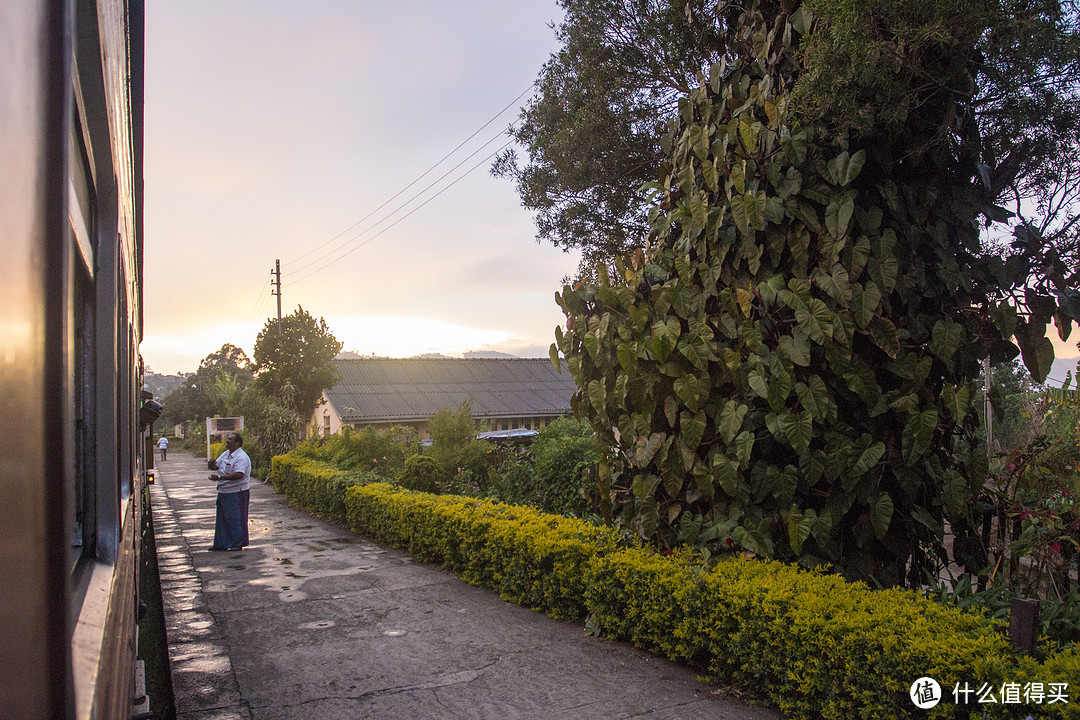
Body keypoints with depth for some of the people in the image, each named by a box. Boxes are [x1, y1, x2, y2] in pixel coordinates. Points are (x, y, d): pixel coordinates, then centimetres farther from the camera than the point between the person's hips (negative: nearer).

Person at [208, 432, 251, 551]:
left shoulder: (241, 457, -18)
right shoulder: (225, 454, 13)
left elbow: (239, 474, -29)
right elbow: (215, 466, 18)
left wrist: (220, 477, -30)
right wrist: (212, 464, -8)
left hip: (237, 493, -9)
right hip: (223, 491, 9)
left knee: (235, 518, -2)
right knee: (222, 518, 15)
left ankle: (238, 543, 9)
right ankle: (220, 544, 25)